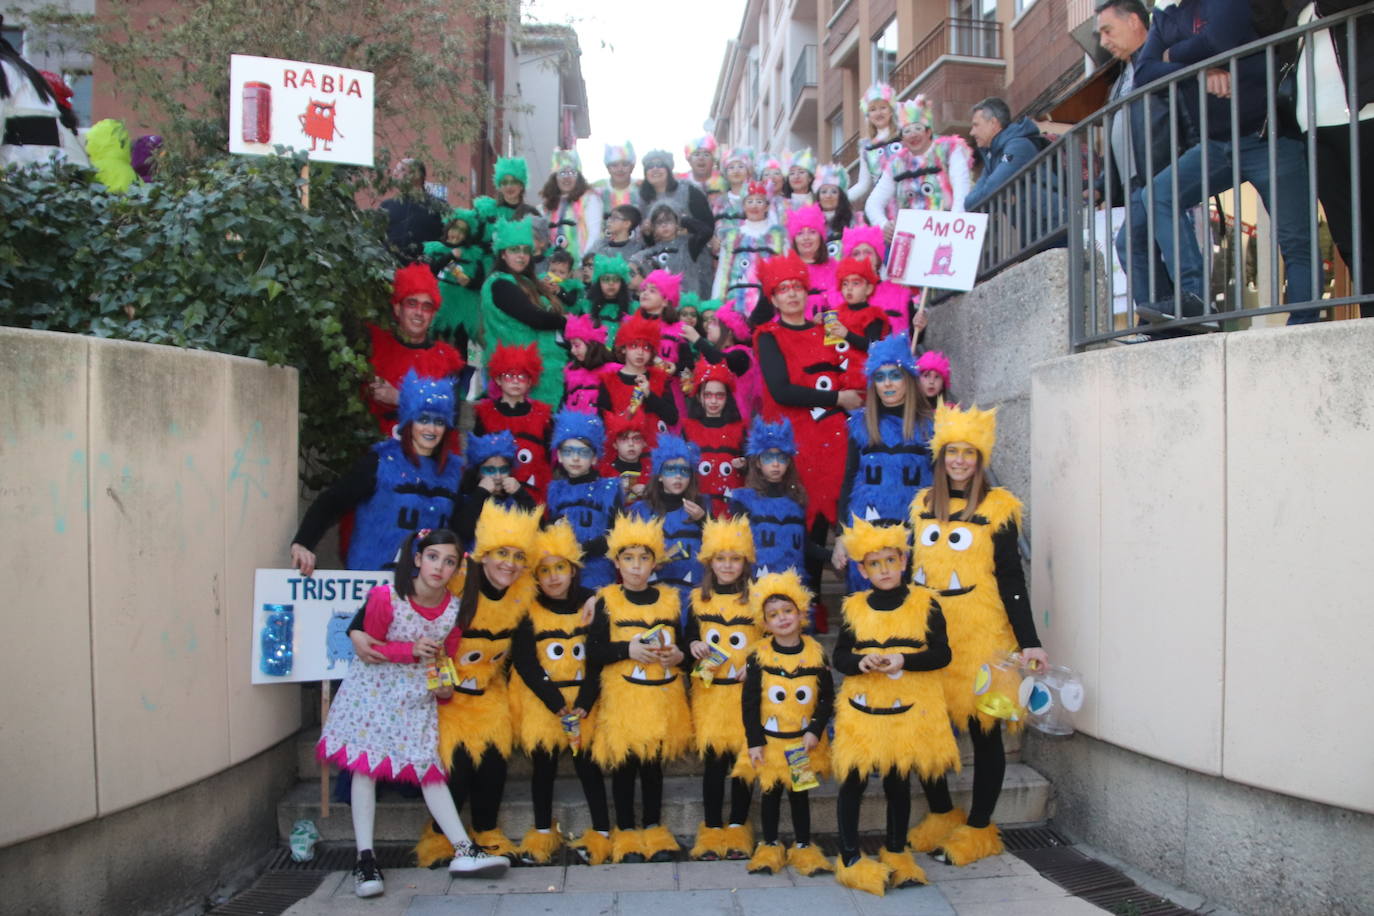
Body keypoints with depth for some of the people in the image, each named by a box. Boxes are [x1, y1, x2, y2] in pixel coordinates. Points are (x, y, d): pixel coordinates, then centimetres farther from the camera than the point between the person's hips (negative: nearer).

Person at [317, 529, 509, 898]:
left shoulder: (454, 609, -8)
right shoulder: (385, 597, -19)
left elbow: (446, 658, 6)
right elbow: (368, 646, -9)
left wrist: (445, 689, -13)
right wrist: (411, 649, -21)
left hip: (418, 692, 3)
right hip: (374, 686, -3)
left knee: (429, 766, 0)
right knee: (364, 763, -9)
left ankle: (463, 851, -3)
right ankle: (365, 858, -5)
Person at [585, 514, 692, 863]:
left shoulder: (668, 599, 9)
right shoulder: (607, 601, -2)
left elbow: (681, 645, 14)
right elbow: (593, 651, -7)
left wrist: (678, 655, -7)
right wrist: (627, 649, -19)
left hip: (663, 698, 3)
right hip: (623, 697, -3)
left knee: (654, 765, 11)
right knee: (624, 765, 5)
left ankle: (654, 828, 24)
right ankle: (626, 832, 18)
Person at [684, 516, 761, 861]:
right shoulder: (699, 598, 6)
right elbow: (689, 636, 16)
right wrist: (694, 646, -6)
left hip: (747, 693, -2)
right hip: (709, 693, 2)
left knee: (743, 760, 4)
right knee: (713, 761, 4)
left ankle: (737, 828, 18)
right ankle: (712, 830, 15)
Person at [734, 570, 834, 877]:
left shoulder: (816, 653, -5)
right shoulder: (759, 655, -9)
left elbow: (827, 698, -1)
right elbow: (749, 702, -7)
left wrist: (815, 731, -11)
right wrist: (754, 742, -10)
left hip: (804, 742, 1)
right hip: (769, 740, 0)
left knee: (800, 793, 12)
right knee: (771, 793, 11)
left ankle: (803, 847, 25)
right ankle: (769, 847, 25)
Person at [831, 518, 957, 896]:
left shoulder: (924, 603, -3)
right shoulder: (854, 607, 1)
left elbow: (942, 654, -6)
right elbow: (839, 657, 3)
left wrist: (904, 659, -20)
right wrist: (861, 662, -18)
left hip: (909, 711, 0)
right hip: (862, 710, 1)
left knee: (898, 782, 13)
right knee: (853, 781, 3)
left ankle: (896, 855, 28)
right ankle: (850, 859, 14)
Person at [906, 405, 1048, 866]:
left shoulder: (997, 507, -3)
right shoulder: (923, 504, 11)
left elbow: (1010, 578, -5)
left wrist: (1028, 641, -10)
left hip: (978, 635, -4)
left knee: (983, 729, 4)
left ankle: (978, 829, 18)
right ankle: (942, 816, 25)